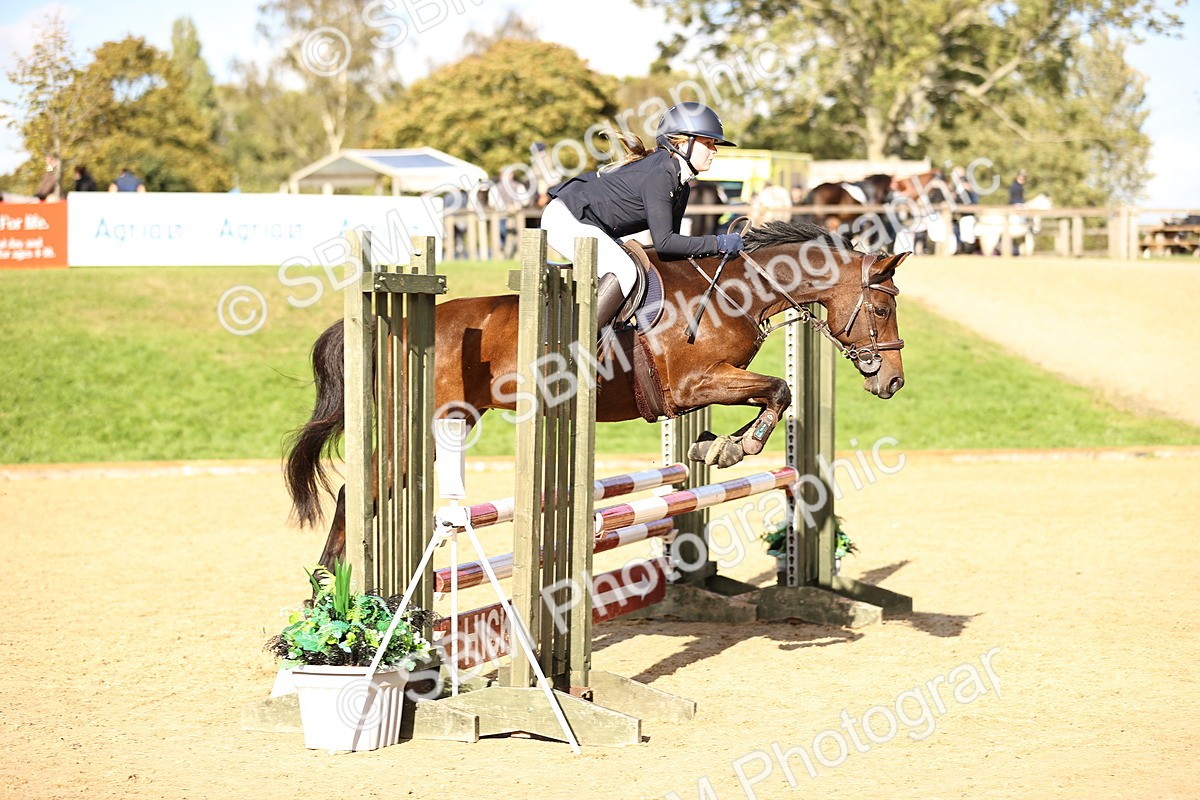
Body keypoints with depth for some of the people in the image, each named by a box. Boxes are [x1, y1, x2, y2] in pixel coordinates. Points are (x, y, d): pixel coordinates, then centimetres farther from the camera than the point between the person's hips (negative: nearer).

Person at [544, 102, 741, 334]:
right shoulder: (659, 175, -23)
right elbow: (664, 242, -25)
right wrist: (718, 244, -20)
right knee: (624, 272, -26)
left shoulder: (681, 187, 8)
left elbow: (670, 239, 12)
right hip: (566, 218, -11)